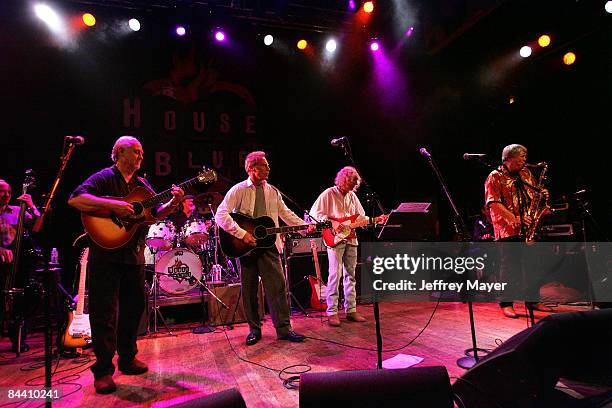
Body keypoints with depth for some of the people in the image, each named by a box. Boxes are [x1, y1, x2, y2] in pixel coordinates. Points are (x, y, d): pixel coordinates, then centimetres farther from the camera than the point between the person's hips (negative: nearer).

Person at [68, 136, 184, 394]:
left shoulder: (142, 185, 14)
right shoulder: (104, 178, -6)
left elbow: (155, 213, 11)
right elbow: (75, 200, -20)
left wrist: (173, 203, -7)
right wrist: (112, 204, -28)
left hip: (134, 256, 7)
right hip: (106, 255, -7)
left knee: (134, 308, 14)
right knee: (104, 313, 0)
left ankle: (127, 358, 29)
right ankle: (103, 371, 10)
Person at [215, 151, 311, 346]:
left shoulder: (272, 191, 11)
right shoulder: (238, 190, -4)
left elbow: (285, 213, 18)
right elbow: (221, 215, -13)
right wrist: (242, 234, -20)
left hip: (268, 244, 3)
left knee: (278, 286, 0)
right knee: (249, 290, 7)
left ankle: (284, 328, 10)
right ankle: (254, 329, 22)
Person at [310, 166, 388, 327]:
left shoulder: (352, 196, 15)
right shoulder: (329, 194, -4)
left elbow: (360, 218, 16)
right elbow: (315, 212, -8)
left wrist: (375, 220, 1)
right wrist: (330, 223, -19)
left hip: (351, 240, 6)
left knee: (350, 274, 9)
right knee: (335, 274, -9)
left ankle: (351, 310, 18)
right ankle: (332, 312, -1)